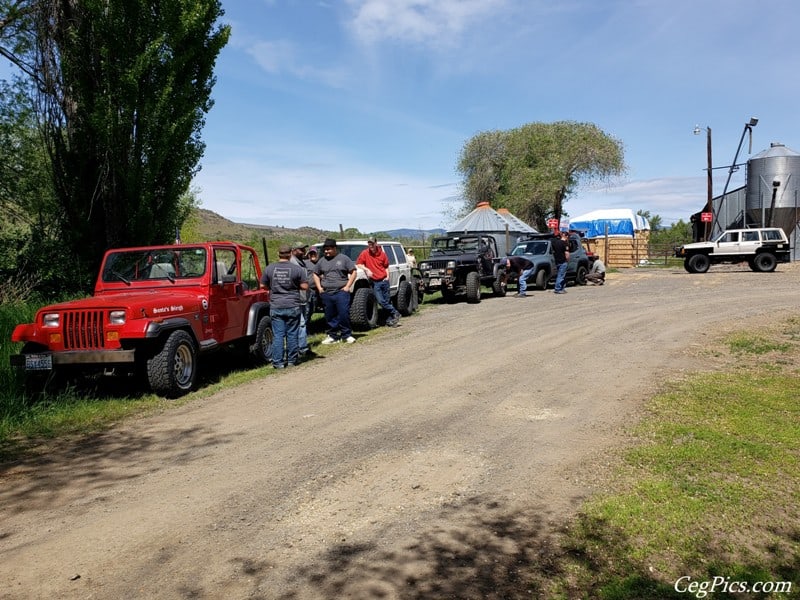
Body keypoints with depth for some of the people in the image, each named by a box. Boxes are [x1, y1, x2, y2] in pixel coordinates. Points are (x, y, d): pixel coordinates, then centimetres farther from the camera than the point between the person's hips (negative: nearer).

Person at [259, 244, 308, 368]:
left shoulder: (269, 269, 0)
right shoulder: (297, 269, -6)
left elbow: (263, 286, 7)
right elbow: (305, 286, -3)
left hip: (276, 307, 1)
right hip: (293, 307, -1)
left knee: (278, 335, 4)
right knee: (292, 334, 8)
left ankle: (278, 362, 4)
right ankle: (292, 360, 17)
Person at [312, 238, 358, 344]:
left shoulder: (344, 258, 2)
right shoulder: (322, 261, 12)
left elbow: (353, 272, 2)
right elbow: (316, 274, 22)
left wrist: (347, 286, -6)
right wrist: (319, 288, 10)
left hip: (341, 292, -4)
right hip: (326, 294, 4)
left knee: (344, 314, -8)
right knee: (330, 316, 6)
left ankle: (346, 335, 6)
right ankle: (333, 335, 17)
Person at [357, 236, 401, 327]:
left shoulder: (382, 253, 3)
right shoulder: (365, 253, -2)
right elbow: (358, 263, 2)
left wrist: (387, 276, 3)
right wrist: (366, 269, -12)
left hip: (384, 281, 2)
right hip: (375, 282, -2)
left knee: (387, 301, 5)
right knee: (381, 301, -11)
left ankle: (390, 320, 14)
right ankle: (395, 313, 4)